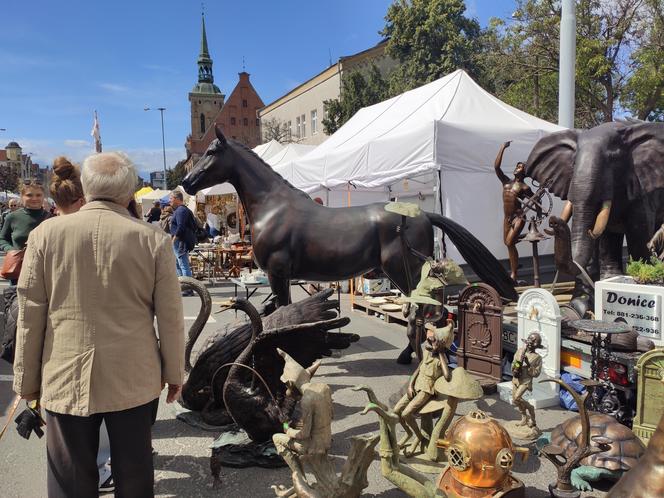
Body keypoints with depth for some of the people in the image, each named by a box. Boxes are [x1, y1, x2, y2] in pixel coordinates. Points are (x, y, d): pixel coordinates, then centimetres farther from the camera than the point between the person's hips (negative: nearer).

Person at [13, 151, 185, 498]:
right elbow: (170, 317, -4)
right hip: (134, 379, 0)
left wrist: (27, 380, 10)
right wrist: (174, 372, 9)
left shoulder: (46, 233, -5)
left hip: (65, 378, 1)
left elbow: (30, 316, -1)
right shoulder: (154, 239, -8)